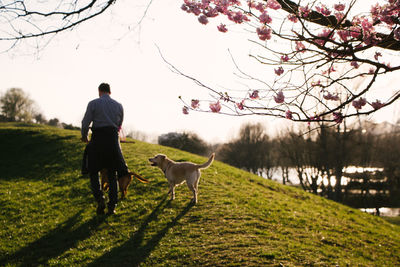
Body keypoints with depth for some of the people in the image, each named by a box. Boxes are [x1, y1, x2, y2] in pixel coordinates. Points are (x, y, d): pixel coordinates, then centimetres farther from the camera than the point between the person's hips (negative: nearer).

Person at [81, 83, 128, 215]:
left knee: (93, 172, 10)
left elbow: (85, 123, -2)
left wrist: (84, 136, 16)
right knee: (112, 174, 9)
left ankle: (100, 199, -10)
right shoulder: (118, 105, 9)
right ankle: (112, 206, 6)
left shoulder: (93, 103, -2)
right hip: (113, 140, 3)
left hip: (97, 140, -3)